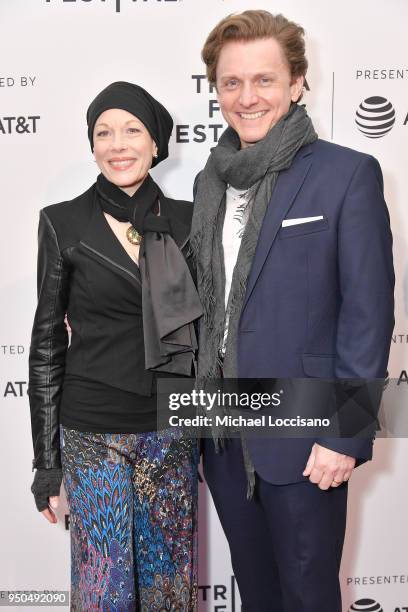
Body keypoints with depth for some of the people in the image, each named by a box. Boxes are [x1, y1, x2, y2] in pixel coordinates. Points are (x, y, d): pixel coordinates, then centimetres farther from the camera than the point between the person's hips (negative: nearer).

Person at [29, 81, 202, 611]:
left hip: (172, 429, 2)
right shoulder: (64, 223, -4)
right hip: (92, 431, -2)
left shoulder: (186, 220, 2)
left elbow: (203, 327, 8)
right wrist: (46, 459, -1)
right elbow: (48, 342, -1)